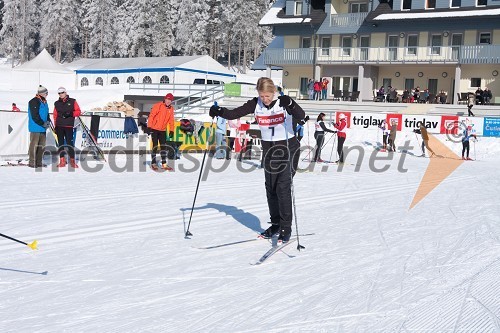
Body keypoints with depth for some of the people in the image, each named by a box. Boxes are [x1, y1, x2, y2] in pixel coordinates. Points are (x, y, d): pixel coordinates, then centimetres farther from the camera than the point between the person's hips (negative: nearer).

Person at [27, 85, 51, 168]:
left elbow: (46, 113, 22)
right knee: (34, 145, -5)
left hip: (43, 128, 9)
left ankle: (39, 162, 17)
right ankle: (32, 163, 0)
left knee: (42, 145, 10)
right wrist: (43, 124, -17)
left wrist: (48, 122, 3)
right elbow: (35, 116, -18)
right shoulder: (34, 102, -12)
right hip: (35, 128, -9)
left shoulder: (44, 102, 16)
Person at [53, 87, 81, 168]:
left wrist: (71, 114, -14)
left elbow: (78, 112, 3)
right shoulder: (57, 103, 13)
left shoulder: (72, 101, 5)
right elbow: (55, 115, 15)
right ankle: (62, 160, 8)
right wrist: (55, 126, 7)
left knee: (69, 143, -8)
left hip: (69, 125, -3)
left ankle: (72, 160, -1)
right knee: (61, 143, 4)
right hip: (59, 126, 3)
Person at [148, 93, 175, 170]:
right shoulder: (158, 105, -11)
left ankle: (164, 164, 11)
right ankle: (153, 163, 7)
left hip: (163, 130, 5)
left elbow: (171, 120, 13)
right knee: (155, 146, -2)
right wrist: (149, 127, -15)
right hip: (154, 129, -5)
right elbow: (151, 116, -12)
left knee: (163, 146, 5)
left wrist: (171, 130, 8)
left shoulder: (171, 109, 7)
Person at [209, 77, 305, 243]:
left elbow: (301, 116, -30)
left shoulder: (283, 103, -15)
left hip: (288, 147, -5)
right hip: (268, 148, 5)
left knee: (283, 187, -11)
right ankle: (276, 224, 21)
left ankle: (286, 227, -2)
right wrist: (219, 111, -29)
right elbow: (234, 114, -10)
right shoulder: (256, 104, -5)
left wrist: (290, 104, -48)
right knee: (270, 187, 8)